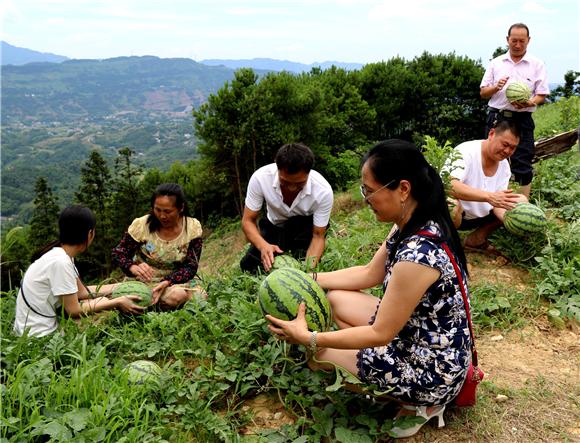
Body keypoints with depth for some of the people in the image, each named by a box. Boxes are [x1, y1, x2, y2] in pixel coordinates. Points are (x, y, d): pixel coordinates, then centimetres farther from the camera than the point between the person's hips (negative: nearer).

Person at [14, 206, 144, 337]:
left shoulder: (61, 253, 1)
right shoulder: (60, 262, -25)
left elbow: (82, 291, 9)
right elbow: (74, 310, -20)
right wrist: (118, 302, -15)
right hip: (39, 336, -8)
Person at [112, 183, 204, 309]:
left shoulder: (193, 227, -11)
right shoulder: (141, 225, -14)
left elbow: (191, 267, -11)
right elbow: (118, 254, -6)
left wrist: (167, 282, -29)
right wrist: (133, 268, -30)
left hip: (176, 280, 4)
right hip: (144, 281, -3)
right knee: (177, 296, -31)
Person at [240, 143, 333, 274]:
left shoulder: (323, 191, -33)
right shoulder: (260, 178, -31)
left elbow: (318, 236, -23)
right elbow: (248, 221, -22)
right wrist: (263, 246, -43)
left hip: (306, 229, -2)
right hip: (274, 227, 2)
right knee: (248, 266, -11)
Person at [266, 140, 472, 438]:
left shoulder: (417, 254, -35)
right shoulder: (412, 223, -6)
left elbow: (380, 335, -24)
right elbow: (370, 274, 7)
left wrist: (309, 338, -19)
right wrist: (310, 279, 3)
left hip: (432, 369, -8)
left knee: (319, 354, 1)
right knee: (336, 299, 12)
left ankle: (417, 403, 9)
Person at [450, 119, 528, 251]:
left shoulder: (504, 165, -2)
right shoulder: (466, 152, -24)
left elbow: (498, 203, -5)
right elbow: (449, 185, -41)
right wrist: (489, 196, -50)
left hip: (481, 215, 7)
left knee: (521, 201, 0)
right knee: (450, 205, -39)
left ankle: (477, 238, 8)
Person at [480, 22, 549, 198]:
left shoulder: (537, 64, 5)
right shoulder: (496, 63, 10)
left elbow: (542, 95, 2)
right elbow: (482, 92, 9)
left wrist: (529, 103, -20)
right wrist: (496, 87, -12)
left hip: (522, 120, -2)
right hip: (496, 117, 2)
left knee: (523, 166, -1)